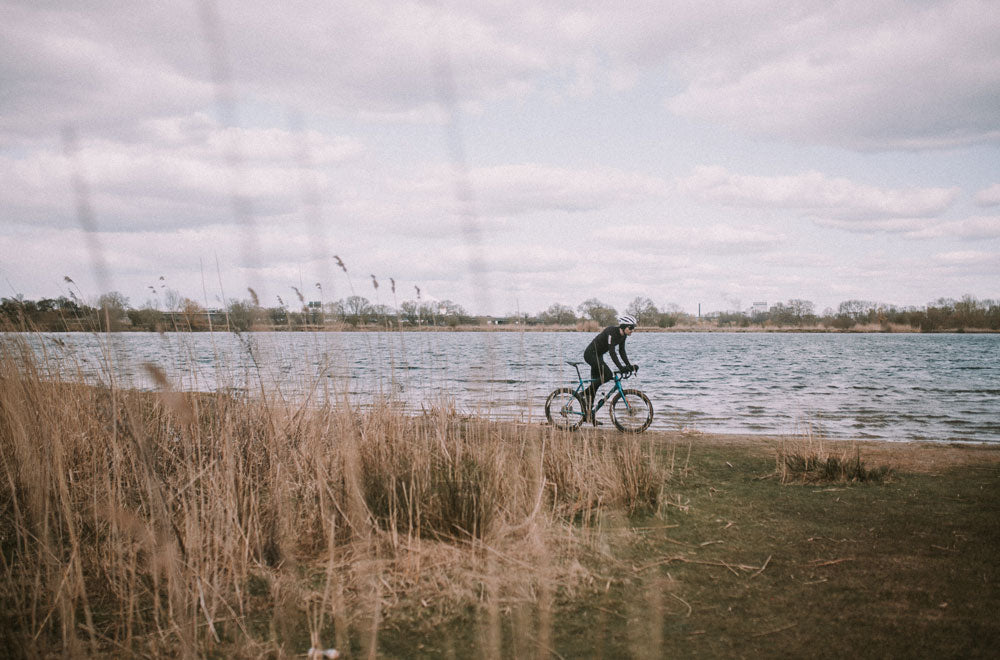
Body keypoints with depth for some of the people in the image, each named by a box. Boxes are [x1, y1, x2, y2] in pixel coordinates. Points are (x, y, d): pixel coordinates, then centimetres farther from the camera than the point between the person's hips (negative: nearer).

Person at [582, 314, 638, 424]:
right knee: (608, 375, -23)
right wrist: (620, 367, -36)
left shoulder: (623, 335, 2)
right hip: (590, 354, -9)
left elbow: (622, 351, 8)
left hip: (598, 356, 9)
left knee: (596, 382, 8)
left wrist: (629, 365, -2)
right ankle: (586, 393, -10)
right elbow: (612, 351, -31)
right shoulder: (612, 332, -25)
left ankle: (589, 413, 12)